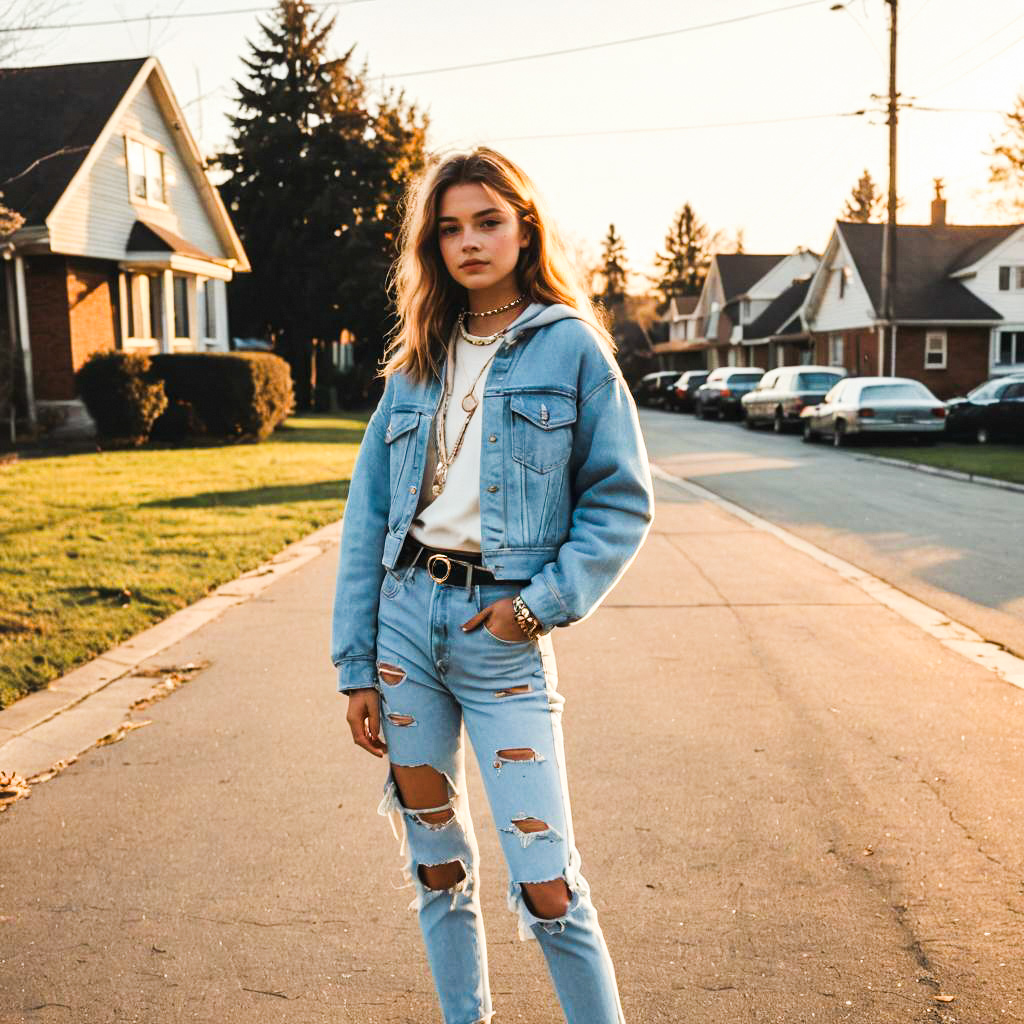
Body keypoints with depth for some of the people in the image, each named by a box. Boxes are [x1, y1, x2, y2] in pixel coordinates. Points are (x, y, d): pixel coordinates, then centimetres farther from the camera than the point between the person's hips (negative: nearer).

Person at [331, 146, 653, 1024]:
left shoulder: (570, 346, -1)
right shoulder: (419, 360, 10)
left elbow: (623, 500, -2)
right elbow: (368, 514, 8)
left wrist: (544, 602, -13)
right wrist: (357, 665, 3)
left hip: (502, 631, -4)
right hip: (406, 621, 4)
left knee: (546, 885, -4)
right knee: (437, 866, 14)